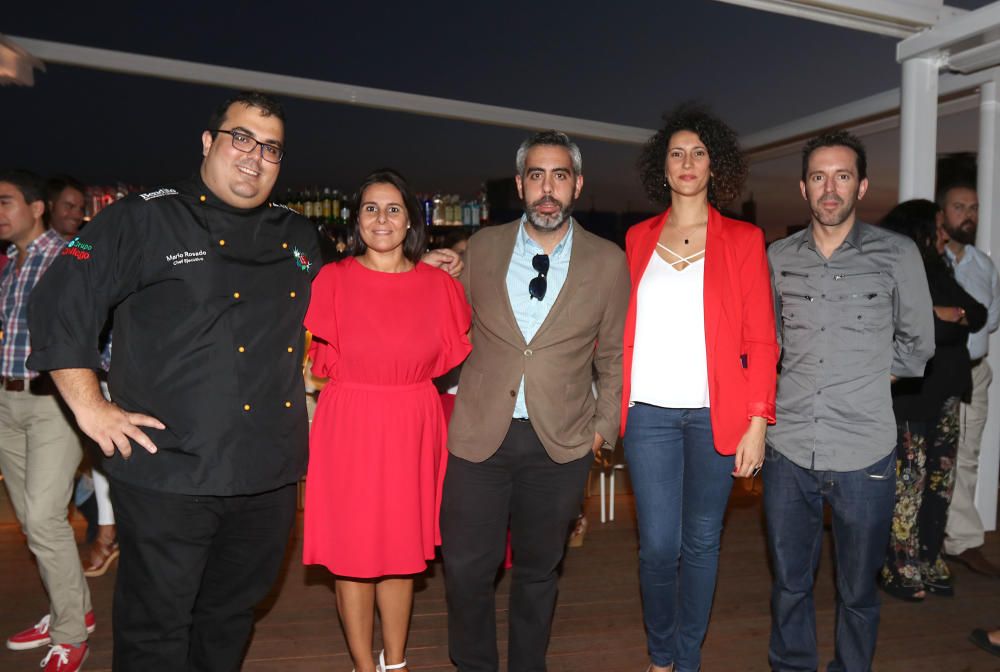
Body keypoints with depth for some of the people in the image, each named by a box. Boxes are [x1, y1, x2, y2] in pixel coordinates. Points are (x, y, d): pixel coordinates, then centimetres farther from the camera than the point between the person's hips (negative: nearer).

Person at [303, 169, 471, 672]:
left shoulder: (439, 284, 3)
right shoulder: (333, 278, -1)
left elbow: (454, 356, 9)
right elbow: (320, 360, 3)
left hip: (413, 430, 2)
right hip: (347, 427, -1)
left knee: (403, 548, 11)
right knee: (352, 549, 5)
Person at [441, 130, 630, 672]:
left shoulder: (608, 262, 0)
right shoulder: (482, 247, 3)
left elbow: (613, 356, 7)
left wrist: (603, 426, 4)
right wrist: (461, 397, 7)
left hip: (561, 441, 0)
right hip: (479, 433, 1)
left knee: (538, 571, 14)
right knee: (466, 569, 6)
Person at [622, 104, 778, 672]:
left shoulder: (743, 239, 5)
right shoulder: (639, 239, 11)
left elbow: (761, 340, 1)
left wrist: (757, 422, -6)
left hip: (716, 413, -1)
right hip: (650, 411, 1)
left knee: (701, 541, 8)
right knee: (658, 544, 2)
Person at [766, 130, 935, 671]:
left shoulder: (897, 255, -1)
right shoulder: (778, 257, 6)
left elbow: (916, 346, 8)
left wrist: (861, 372, 5)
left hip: (864, 454, -2)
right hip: (789, 449, 2)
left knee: (857, 591, 13)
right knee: (789, 583, 16)